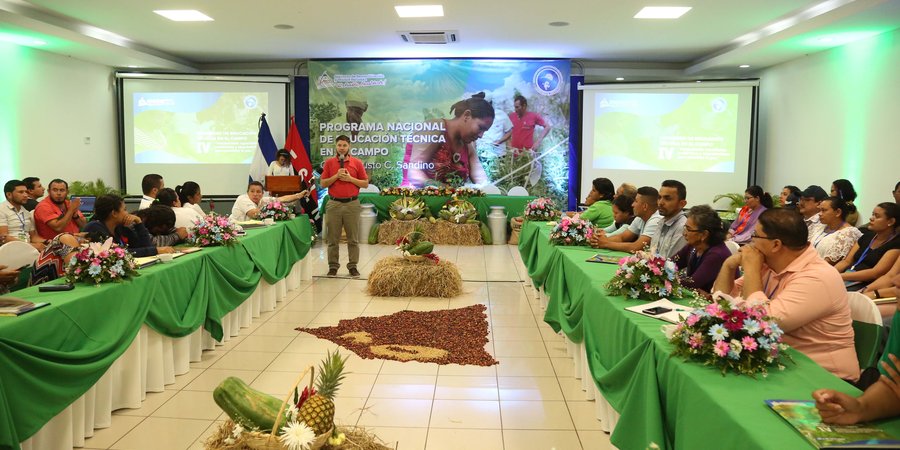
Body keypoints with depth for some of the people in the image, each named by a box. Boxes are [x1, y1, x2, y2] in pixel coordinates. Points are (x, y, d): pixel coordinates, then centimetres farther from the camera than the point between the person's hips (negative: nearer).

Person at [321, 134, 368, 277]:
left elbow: (365, 183, 4)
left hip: (352, 204, 0)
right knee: (333, 239, 4)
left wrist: (350, 178, -9)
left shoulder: (357, 163, 5)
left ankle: (353, 266, 12)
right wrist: (336, 176, -11)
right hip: (334, 204, 1)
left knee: (353, 238, 3)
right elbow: (323, 183, 3)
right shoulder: (329, 162, 7)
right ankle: (333, 266, 12)